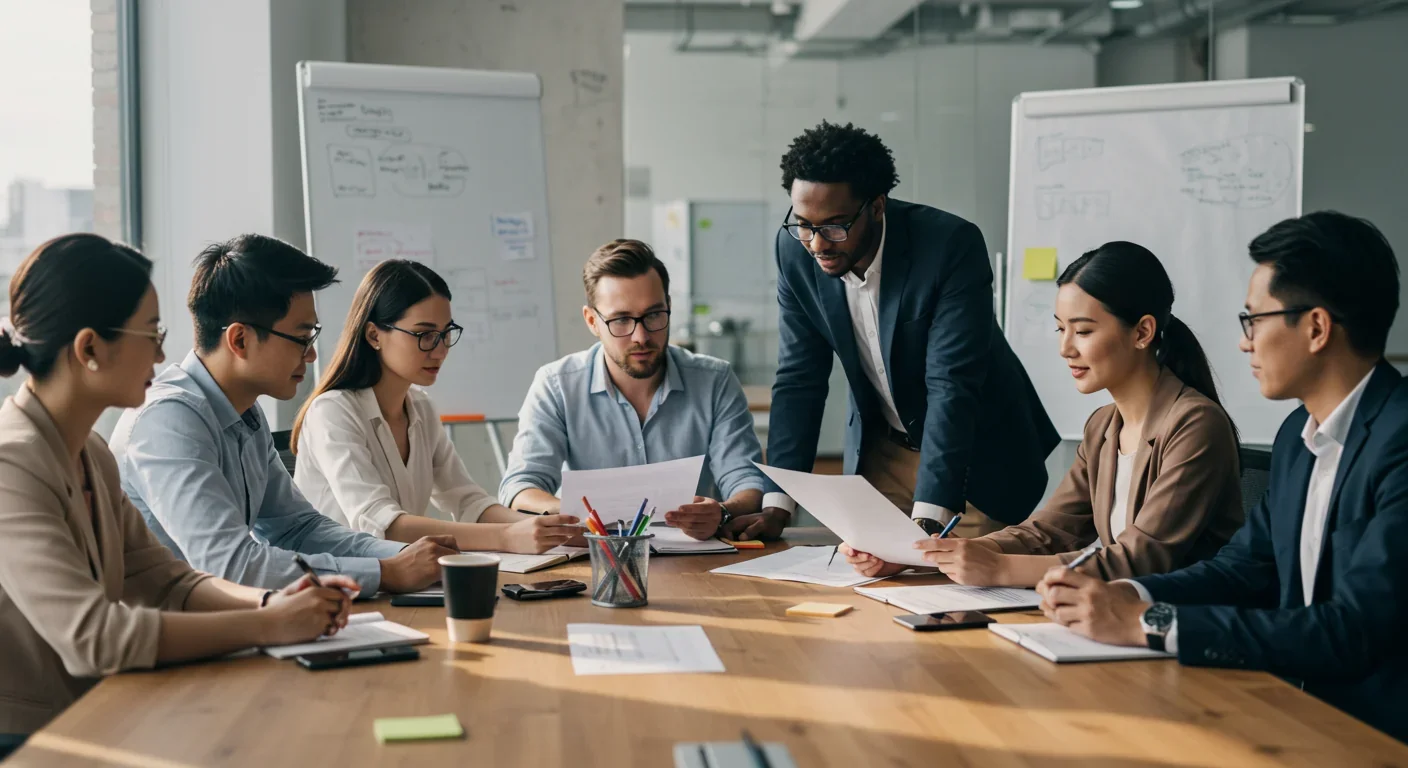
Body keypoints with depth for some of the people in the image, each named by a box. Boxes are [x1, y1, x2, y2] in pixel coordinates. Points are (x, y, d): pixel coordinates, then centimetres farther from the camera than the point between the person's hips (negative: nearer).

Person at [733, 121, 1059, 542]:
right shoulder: (795, 251, -14)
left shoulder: (952, 246, -28)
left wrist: (928, 519, -40)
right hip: (881, 450, 4)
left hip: (977, 451, -4)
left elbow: (952, 386, -32)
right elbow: (799, 380, -9)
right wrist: (776, 506, -17)